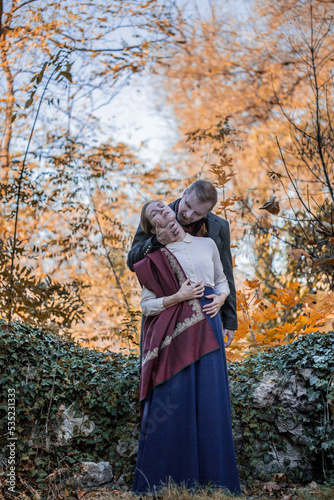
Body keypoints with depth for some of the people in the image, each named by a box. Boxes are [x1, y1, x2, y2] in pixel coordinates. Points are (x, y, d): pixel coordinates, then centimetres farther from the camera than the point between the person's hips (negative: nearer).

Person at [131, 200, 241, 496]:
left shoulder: (208, 245, 14)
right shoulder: (156, 258, 6)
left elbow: (222, 281, 24)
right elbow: (147, 304, 4)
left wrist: (220, 299, 3)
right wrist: (178, 297, -10)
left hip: (207, 329, 2)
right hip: (174, 334, -2)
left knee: (210, 402, 1)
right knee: (174, 403, -6)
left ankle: (213, 480, 9)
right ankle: (167, 482, 3)